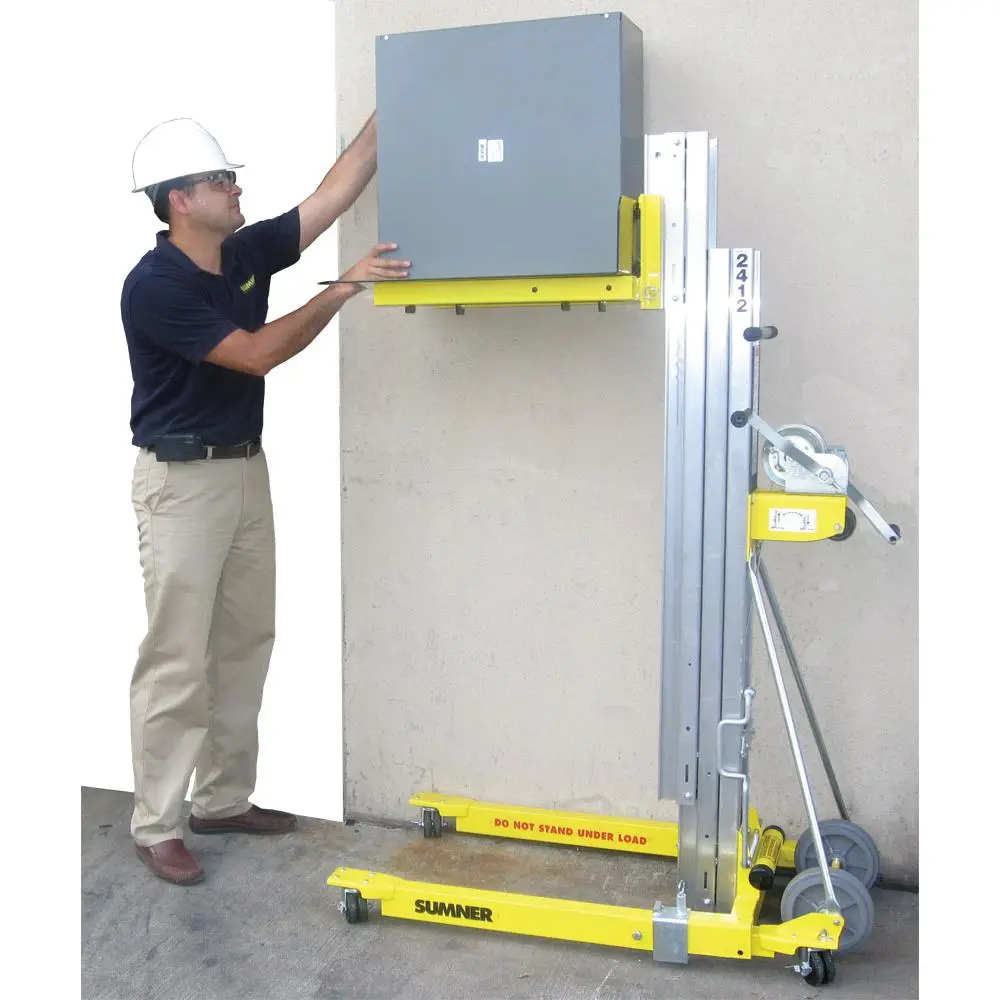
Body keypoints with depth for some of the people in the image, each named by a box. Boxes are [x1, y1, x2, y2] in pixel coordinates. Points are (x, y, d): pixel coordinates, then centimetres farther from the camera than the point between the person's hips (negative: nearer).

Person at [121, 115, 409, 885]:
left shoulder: (247, 252, 5)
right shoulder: (153, 286, -18)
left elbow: (335, 193, 4)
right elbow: (258, 354, -21)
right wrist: (343, 288, -20)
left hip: (246, 469, 8)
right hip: (181, 481, -8)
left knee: (245, 644, 13)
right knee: (177, 660, -3)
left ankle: (224, 799, 25)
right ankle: (156, 824, 10)